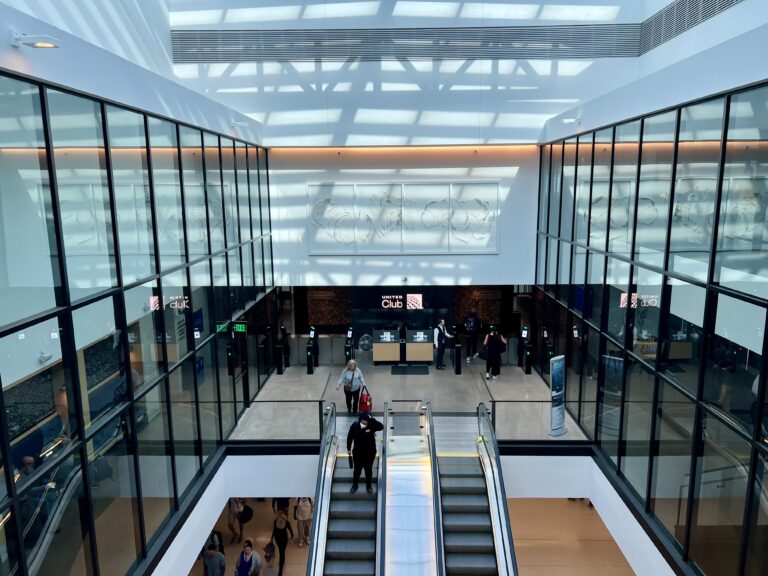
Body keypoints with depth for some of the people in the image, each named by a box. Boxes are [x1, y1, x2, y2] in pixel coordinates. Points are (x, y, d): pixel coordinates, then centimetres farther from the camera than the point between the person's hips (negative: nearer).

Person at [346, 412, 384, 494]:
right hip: (357, 453, 0)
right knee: (357, 470, 16)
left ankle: (368, 486, 40)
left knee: (368, 470, 18)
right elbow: (350, 437, -3)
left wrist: (372, 419, -40)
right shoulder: (354, 426, -17)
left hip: (370, 453, 0)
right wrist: (349, 448, 4)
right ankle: (354, 485, 39)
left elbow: (381, 427, -37)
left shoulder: (372, 426, -19)